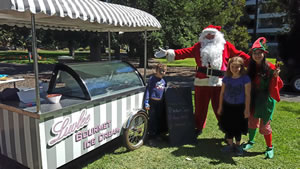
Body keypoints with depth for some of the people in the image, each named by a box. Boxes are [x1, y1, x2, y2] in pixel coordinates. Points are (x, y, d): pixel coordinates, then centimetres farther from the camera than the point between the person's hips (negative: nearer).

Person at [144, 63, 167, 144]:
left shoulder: (164, 80, 10)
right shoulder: (152, 78, -8)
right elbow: (147, 90, -10)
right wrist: (146, 103, -15)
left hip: (161, 103, 6)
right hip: (152, 102, -6)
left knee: (159, 119, 14)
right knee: (152, 119, 0)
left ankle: (157, 135, 28)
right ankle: (151, 137, 10)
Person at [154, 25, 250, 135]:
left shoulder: (226, 45, 10)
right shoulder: (199, 46, 11)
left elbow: (239, 55, 11)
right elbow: (185, 52, 5)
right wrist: (168, 53, -5)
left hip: (219, 83, -1)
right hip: (202, 82, 1)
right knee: (200, 107, 11)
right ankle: (199, 128, 31)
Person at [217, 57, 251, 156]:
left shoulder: (245, 79, -12)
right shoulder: (226, 78, -3)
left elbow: (247, 95, -9)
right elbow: (222, 93, 5)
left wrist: (247, 109, -9)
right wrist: (220, 107, 7)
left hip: (239, 107, -3)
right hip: (227, 106, 3)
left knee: (237, 127, 8)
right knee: (228, 126, 10)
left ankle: (238, 146, 29)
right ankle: (230, 145, 27)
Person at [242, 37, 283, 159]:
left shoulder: (270, 68, -14)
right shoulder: (251, 67, 1)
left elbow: (278, 85, -14)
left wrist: (275, 76, -31)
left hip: (266, 99, -5)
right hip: (253, 98, 5)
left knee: (264, 125, 2)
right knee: (252, 121, 16)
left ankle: (270, 147, 24)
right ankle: (250, 142, 37)